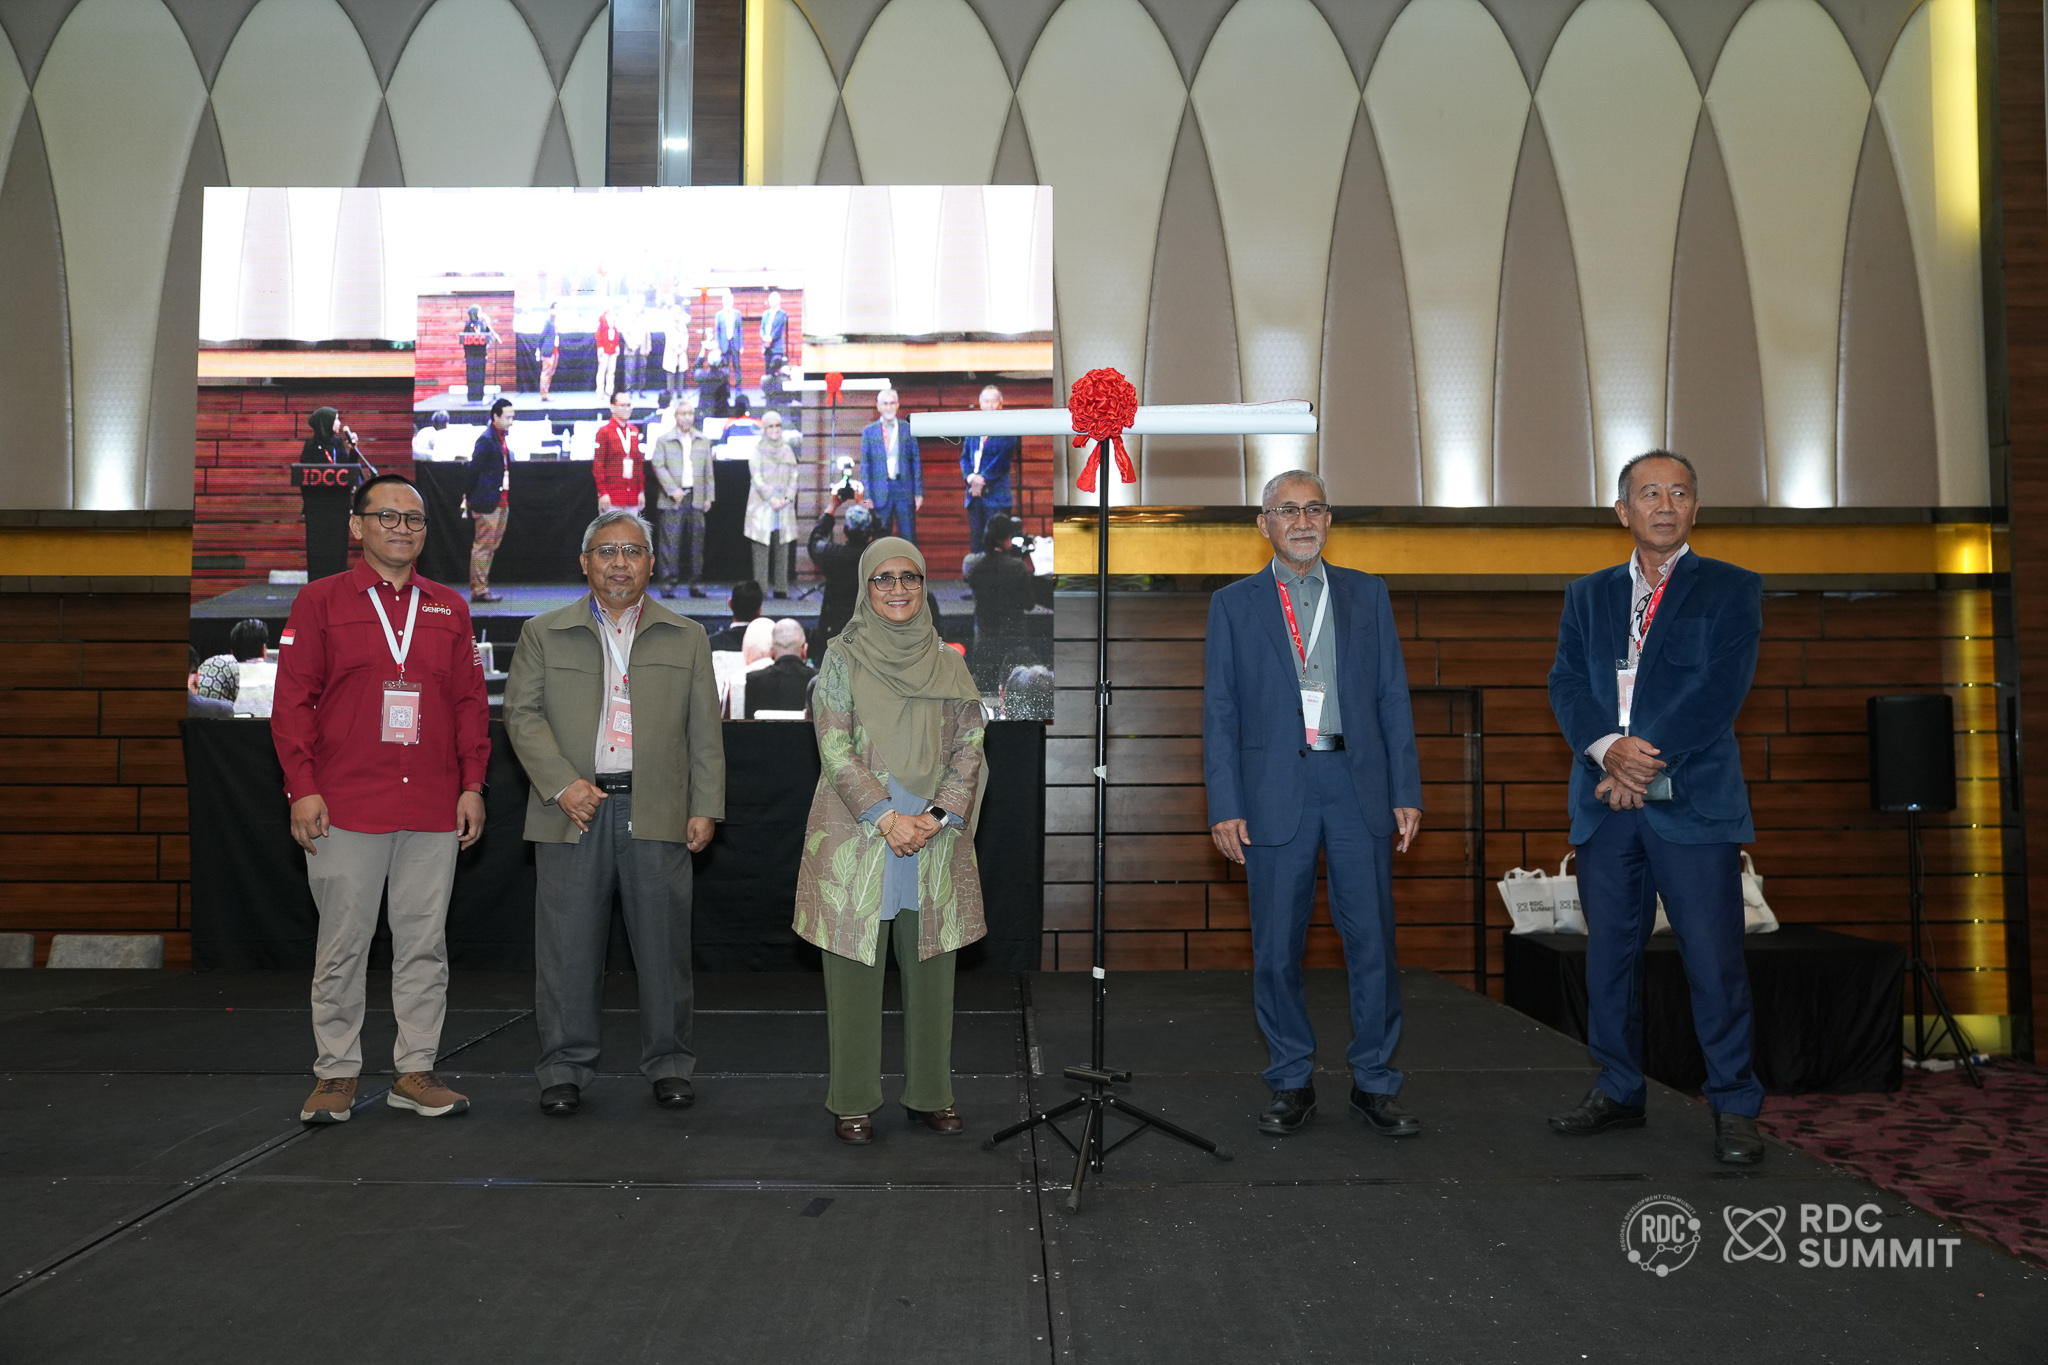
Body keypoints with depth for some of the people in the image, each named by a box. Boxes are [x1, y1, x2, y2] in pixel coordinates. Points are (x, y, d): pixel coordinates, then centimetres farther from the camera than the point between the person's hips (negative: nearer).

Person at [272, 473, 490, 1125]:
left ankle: (415, 1070, 15)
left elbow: (471, 702, 12)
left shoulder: (449, 608, 13)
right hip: (345, 809, -3)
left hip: (434, 811, 3)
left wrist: (472, 784, 5)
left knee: (424, 942, 6)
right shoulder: (320, 600, 4)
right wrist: (302, 787, -8)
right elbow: (293, 700, 0)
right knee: (342, 944, 4)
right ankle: (337, 1073, 15)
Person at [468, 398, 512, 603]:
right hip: (488, 504, -9)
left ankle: (480, 589, 19)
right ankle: (478, 590, 3)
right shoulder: (486, 439, -12)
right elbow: (474, 470, -14)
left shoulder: (502, 437, 14)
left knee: (491, 547, 12)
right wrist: (473, 501, -13)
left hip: (501, 503, 9)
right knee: (483, 546, -3)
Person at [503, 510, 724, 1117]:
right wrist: (562, 782, -10)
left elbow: (704, 730, 10)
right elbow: (521, 713, 3)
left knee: (664, 942, 4)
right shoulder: (544, 634, 10)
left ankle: (669, 1063, 17)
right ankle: (565, 1067, 16)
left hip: (657, 811, 0)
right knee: (568, 945, 4)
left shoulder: (686, 638, 12)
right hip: (572, 810, 0)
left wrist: (705, 807, 2)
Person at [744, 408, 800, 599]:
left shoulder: (787, 449, 14)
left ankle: (780, 588, 4)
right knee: (761, 547, -6)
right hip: (762, 505, -3)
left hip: (784, 505, 4)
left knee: (782, 546, 1)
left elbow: (793, 477, 10)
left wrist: (787, 498, -5)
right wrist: (771, 499, -12)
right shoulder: (757, 449, 3)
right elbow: (756, 477, -4)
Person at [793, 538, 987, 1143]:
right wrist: (887, 819, -14)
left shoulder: (948, 664, 11)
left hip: (935, 840, 3)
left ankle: (930, 1094, 20)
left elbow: (969, 747, 6)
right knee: (855, 971, 1)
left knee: (931, 969, 6)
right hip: (856, 837, -2)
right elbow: (835, 748, -5)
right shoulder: (842, 660, 3)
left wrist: (939, 815, -9)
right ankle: (853, 1101, 13)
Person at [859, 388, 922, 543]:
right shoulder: (869, 431, 4)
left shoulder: (907, 429, 5)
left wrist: (919, 493, 1)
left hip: (905, 490, 0)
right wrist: (867, 496, -3)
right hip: (880, 493, 0)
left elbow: (916, 462, 6)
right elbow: (865, 465, 3)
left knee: (909, 537, 2)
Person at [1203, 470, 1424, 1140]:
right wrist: (1224, 806, -4)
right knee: (1276, 949, 4)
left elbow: (1392, 697, 9)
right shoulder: (1234, 605, 8)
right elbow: (1219, 713, 4)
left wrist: (1406, 791, 2)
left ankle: (1374, 1084, 16)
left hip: (1358, 782, 1)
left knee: (1373, 941, 3)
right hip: (1276, 789, -1)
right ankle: (1291, 1083, 18)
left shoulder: (1366, 593, 12)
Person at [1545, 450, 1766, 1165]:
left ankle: (1734, 1108, 10)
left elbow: (1720, 691, -7)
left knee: (1714, 958, -2)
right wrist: (1609, 749, -16)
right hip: (1606, 805, 4)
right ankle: (1618, 1092, 23)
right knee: (1608, 952, 10)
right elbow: (1566, 683, 2)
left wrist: (1648, 759, -15)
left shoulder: (1732, 590, 5)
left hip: (1694, 802, -3)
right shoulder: (1588, 595, 15)